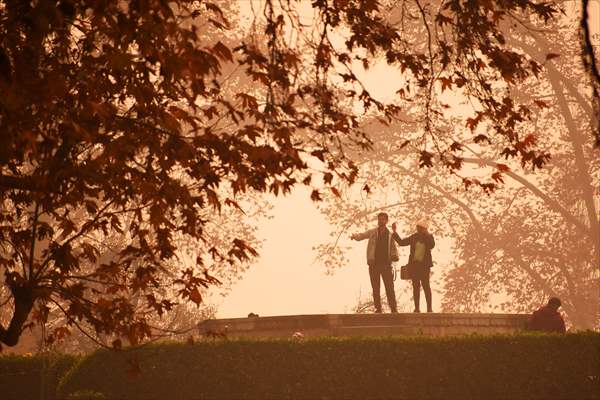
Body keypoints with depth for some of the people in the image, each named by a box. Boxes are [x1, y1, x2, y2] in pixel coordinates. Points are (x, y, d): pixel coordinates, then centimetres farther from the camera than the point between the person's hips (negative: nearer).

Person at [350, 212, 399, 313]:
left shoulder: (390, 235, 11)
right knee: (375, 288, 1)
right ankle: (378, 308, 6)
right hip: (374, 264, 0)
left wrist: (395, 256, -7)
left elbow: (394, 248, 15)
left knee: (389, 287, -5)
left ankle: (393, 308, -2)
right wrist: (355, 236, -24)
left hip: (386, 264, 0)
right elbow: (361, 236, -1)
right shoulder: (372, 232, 7)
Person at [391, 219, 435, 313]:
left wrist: (426, 234, -17)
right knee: (416, 286, 2)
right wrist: (394, 232, 3)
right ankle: (417, 308, 5)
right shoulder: (414, 237, 9)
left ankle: (429, 308, -7)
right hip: (414, 264, 3)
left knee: (426, 285, -10)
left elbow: (432, 245, -17)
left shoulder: (429, 237, 2)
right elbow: (401, 242, 9)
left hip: (424, 265, -3)